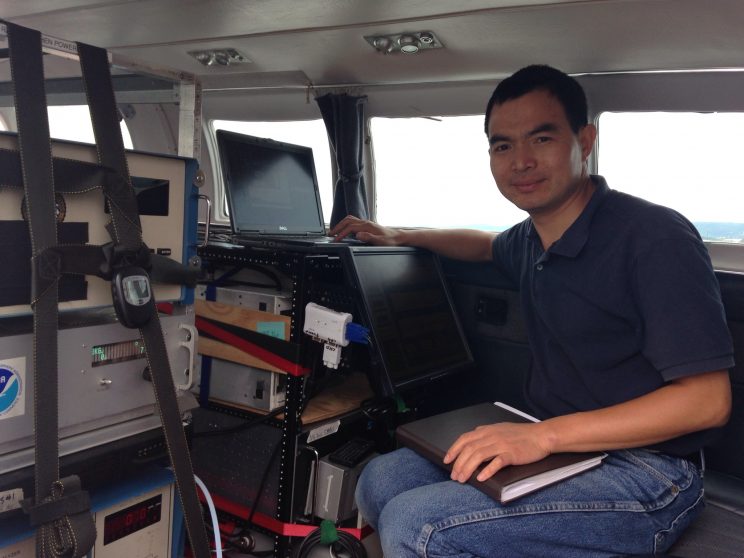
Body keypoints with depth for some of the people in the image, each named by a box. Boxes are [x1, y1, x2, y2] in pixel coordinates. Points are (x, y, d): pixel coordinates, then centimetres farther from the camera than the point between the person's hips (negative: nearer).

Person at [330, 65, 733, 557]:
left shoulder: (654, 237, -18)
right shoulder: (532, 239, 7)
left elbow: (708, 399, -21)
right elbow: (489, 246, 33)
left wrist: (546, 434, -27)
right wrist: (401, 235, 26)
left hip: (641, 472, -7)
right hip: (552, 448, 8)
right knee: (380, 481, -4)